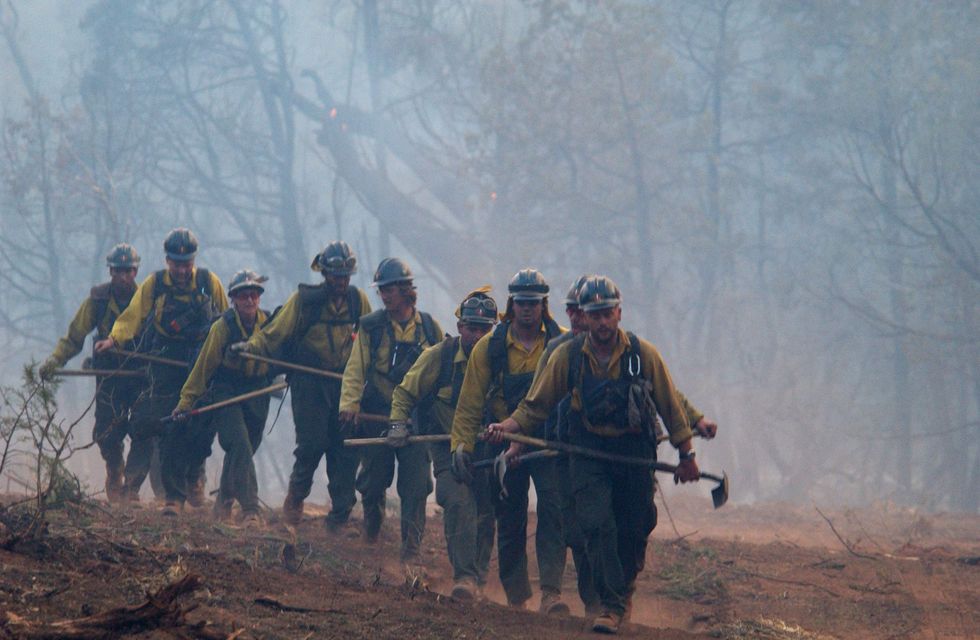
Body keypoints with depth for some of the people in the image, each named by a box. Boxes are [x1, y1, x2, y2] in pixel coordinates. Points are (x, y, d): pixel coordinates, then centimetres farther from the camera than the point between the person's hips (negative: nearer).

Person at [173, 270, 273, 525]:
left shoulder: (268, 322, 0)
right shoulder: (223, 326, -11)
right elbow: (204, 366, -5)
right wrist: (186, 401, -3)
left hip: (257, 394, 5)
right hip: (226, 391, -5)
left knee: (243, 450, 11)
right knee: (240, 446, -19)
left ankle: (224, 502, 30)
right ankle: (250, 509, -23)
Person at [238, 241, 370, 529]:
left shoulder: (358, 299, 5)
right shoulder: (304, 299, -5)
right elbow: (275, 332, -5)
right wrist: (252, 345, -20)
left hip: (345, 382, 3)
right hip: (309, 382, -3)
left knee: (346, 448, -1)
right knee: (312, 443, -10)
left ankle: (340, 516, 7)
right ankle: (295, 499, 16)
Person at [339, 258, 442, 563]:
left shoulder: (429, 328, 4)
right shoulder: (371, 327, 1)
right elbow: (355, 369, -2)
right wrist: (350, 403, -14)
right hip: (377, 415, 0)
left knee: (416, 486, -8)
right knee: (374, 479, 8)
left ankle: (411, 550, -5)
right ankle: (371, 527, 37)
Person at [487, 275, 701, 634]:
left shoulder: (643, 354, -3)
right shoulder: (568, 356, -2)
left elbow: (670, 405, 4)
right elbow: (536, 405, 3)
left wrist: (687, 455, 6)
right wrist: (507, 427, -14)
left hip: (634, 453, 1)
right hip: (588, 453, -1)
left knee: (633, 531, 5)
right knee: (597, 524, -16)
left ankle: (622, 589, 30)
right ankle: (610, 606, -15)